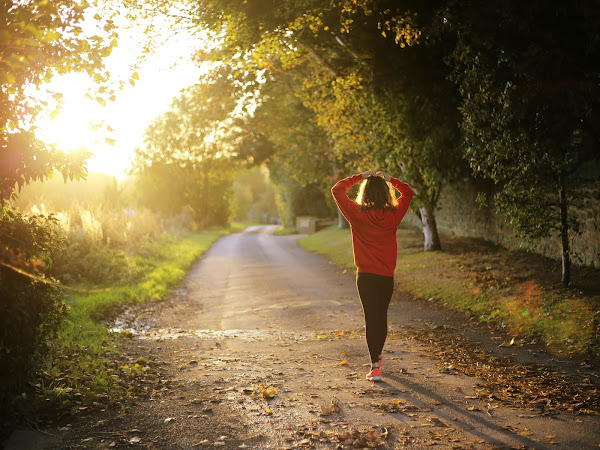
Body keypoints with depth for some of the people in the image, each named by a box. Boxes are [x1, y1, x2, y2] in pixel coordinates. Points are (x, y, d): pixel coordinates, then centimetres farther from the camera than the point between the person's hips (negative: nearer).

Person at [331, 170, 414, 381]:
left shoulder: (358, 214, -10)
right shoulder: (393, 215, -4)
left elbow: (337, 190, 0)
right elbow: (408, 192, 14)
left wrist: (359, 177, 4)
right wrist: (389, 179, 11)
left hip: (366, 275, -3)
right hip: (387, 276, 3)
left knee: (371, 318, -2)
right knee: (382, 315, 19)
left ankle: (375, 366, -9)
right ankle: (377, 354, 39)